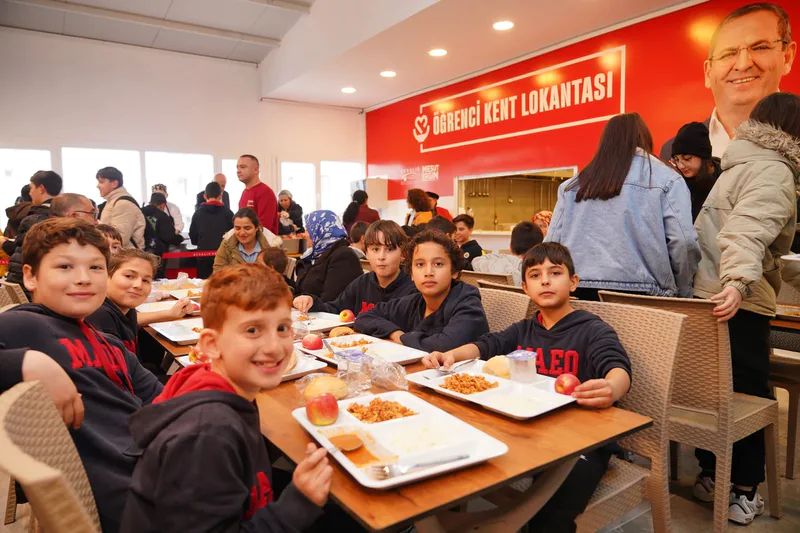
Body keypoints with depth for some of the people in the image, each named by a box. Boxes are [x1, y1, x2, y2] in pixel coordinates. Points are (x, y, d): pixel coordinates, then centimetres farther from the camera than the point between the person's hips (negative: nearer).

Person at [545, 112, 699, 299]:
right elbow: (683, 242, -3)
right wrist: (684, 294, 9)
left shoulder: (573, 184, 14)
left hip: (577, 290, 3)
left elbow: (551, 244, 9)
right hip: (639, 291, -3)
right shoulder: (666, 178, 6)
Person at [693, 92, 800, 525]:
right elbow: (748, 231, -29)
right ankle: (741, 493, 13)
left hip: (709, 297, 9)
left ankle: (710, 476, 28)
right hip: (738, 303, -9)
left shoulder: (739, 167, 20)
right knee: (750, 395, 2)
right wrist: (738, 282, -43)